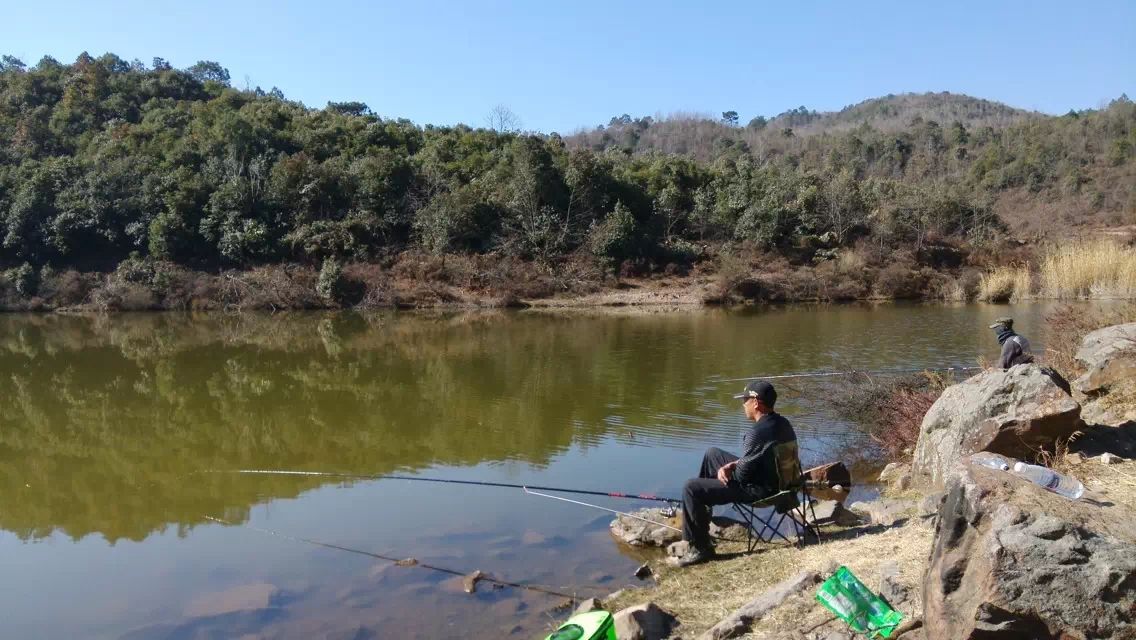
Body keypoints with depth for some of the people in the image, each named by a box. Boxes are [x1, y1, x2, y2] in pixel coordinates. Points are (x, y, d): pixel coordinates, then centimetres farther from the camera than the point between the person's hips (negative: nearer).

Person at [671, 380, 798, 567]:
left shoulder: (757, 432, -29)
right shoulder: (783, 423, 1)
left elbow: (742, 475, -22)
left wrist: (726, 471, -1)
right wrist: (733, 465, 0)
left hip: (759, 489, -10)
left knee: (691, 488, -10)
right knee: (712, 453, 22)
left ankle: (700, 548, 0)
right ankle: (702, 511, 35)